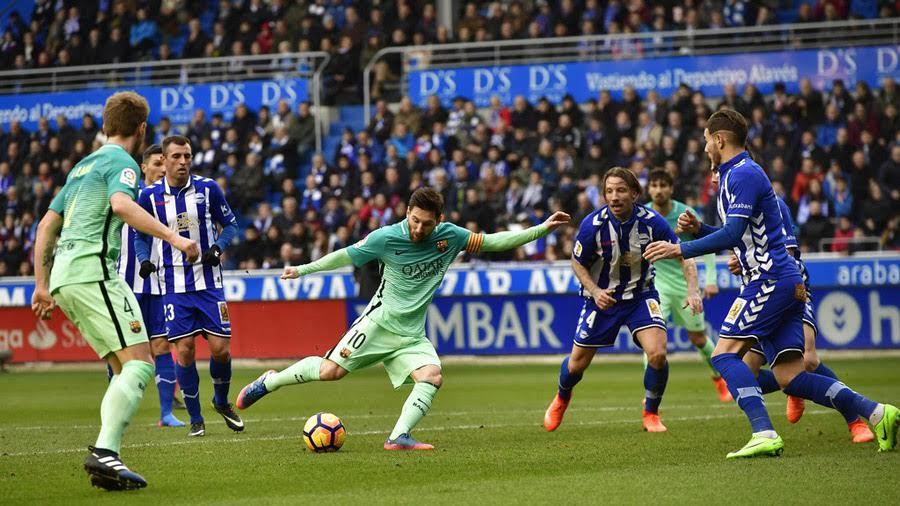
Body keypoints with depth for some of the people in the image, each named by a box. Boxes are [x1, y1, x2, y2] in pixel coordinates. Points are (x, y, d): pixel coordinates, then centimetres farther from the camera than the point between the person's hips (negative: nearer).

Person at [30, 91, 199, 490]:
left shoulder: (83, 165, 26)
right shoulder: (121, 162, -1)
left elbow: (46, 225, 27)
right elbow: (121, 205, -23)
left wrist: (42, 285, 29)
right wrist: (172, 237, -24)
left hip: (64, 277, 9)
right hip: (93, 270, -9)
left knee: (125, 368, 10)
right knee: (140, 362, -13)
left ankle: (106, 457, -2)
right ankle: (104, 452, -27)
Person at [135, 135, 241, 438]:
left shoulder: (208, 189, -1)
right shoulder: (149, 197, 0)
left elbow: (230, 224, 9)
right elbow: (140, 235, 13)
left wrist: (218, 247, -10)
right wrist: (144, 260, -6)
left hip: (208, 280, 0)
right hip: (174, 286, 0)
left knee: (221, 349, -4)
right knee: (184, 351, -5)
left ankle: (222, 402, 24)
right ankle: (195, 419, 10)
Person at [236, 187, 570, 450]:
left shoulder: (449, 236, -5)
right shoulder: (386, 238, -13)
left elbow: (495, 242, 0)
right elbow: (346, 256, 1)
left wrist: (542, 229, -6)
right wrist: (304, 269, 3)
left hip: (412, 335, 3)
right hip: (380, 321, -3)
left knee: (432, 376, -22)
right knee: (330, 371, -12)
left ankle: (399, 437, -26)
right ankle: (270, 382, 10)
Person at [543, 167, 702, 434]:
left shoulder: (651, 221, -20)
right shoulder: (593, 224, -20)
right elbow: (578, 263, -4)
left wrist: (692, 290, -28)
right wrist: (594, 291, -20)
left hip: (641, 295, 0)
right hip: (603, 298, 0)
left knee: (657, 354, -22)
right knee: (578, 363, 9)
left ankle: (651, 413, 4)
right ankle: (561, 399, 46)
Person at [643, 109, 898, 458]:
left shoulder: (743, 174, -10)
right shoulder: (731, 176, 22)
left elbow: (733, 233, -20)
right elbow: (737, 237, 29)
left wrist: (682, 249, -18)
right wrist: (698, 229, 14)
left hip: (770, 279, -10)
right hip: (784, 284, 10)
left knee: (725, 353, -13)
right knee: (790, 378, 2)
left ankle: (764, 434, -26)